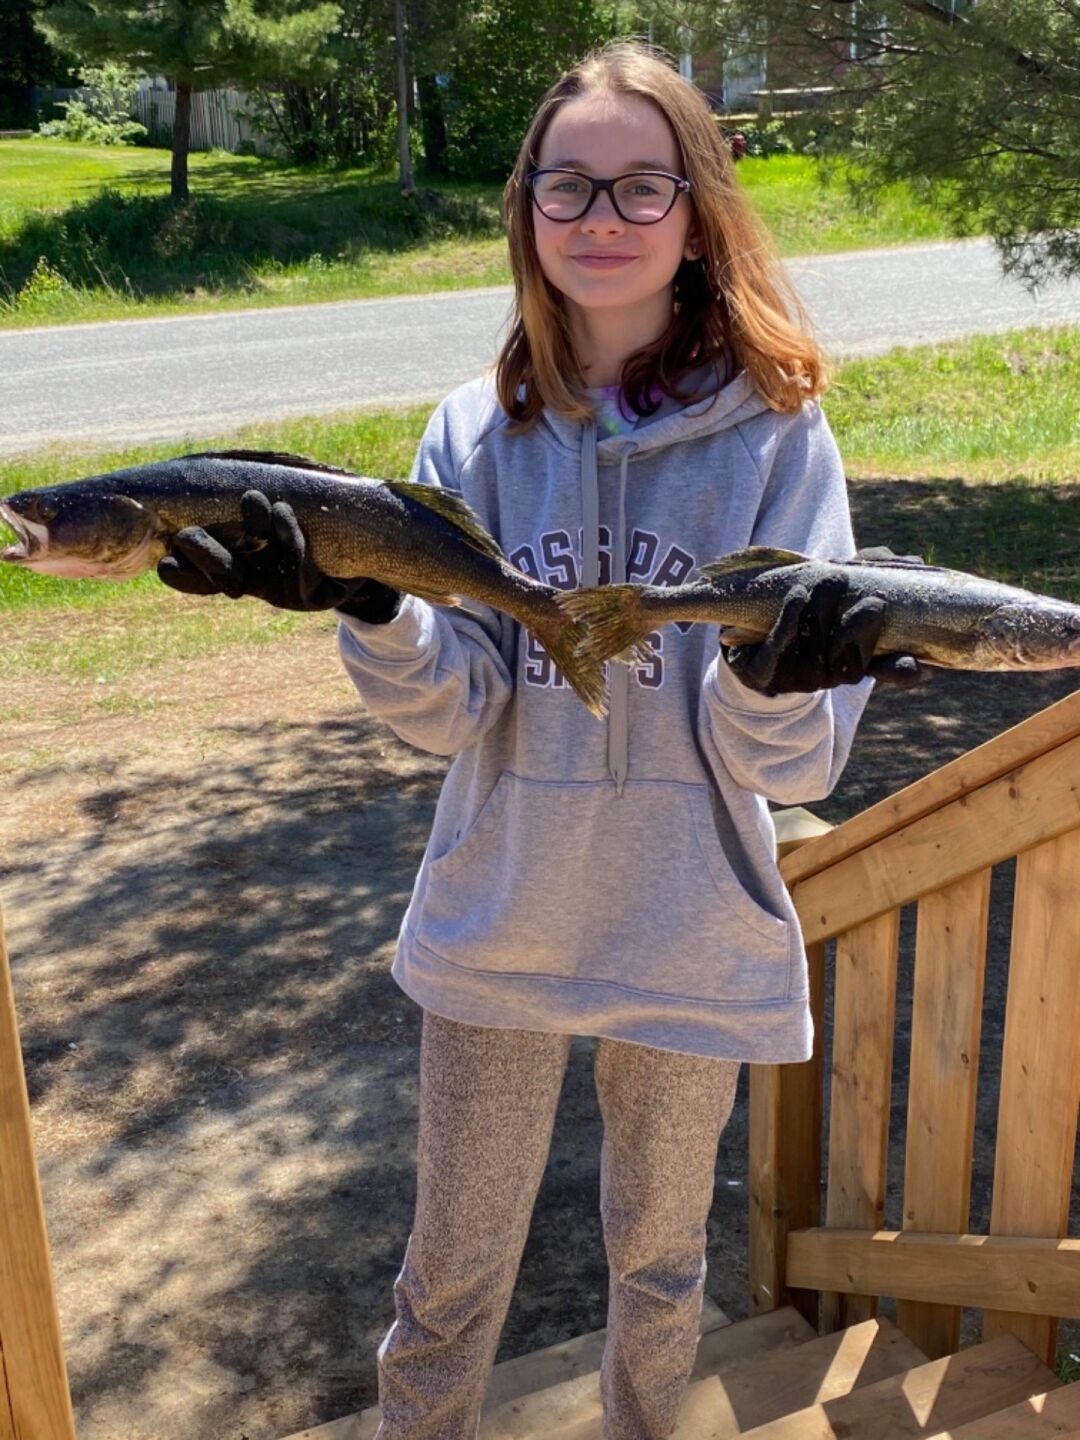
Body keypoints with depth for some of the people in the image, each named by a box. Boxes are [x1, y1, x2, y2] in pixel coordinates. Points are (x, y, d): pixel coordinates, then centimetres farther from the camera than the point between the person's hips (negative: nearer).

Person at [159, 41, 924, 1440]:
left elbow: (789, 765, -16)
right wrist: (368, 610, -32)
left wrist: (776, 684, -38)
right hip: (497, 927, 1)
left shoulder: (775, 435, -10)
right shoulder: (479, 432, -4)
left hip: (689, 940, 0)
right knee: (451, 1272, 17)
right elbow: (450, 710, -13)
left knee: (658, 1257, 23)